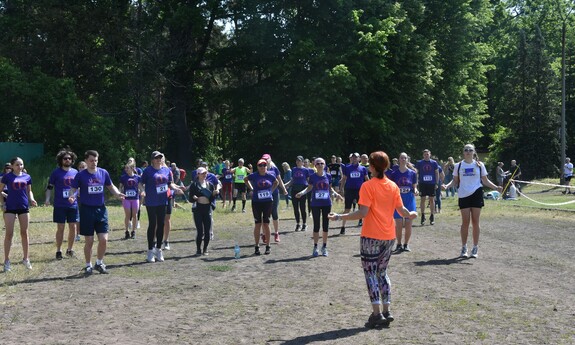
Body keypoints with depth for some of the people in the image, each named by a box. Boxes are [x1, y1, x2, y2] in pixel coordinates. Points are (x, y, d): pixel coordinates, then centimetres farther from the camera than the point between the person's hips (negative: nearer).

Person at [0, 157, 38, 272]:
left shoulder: (27, 177, 6)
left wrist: (32, 200, -2)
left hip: (24, 207, 3)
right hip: (10, 207, -3)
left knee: (24, 233, 8)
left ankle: (26, 258, 20)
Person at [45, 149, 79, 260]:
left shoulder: (75, 172, 7)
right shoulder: (56, 172, -2)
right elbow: (49, 187, 0)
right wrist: (47, 199, -12)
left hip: (73, 205, 3)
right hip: (59, 205, -3)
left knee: (73, 227, 6)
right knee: (60, 228, 0)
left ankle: (70, 250, 20)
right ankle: (58, 251, 11)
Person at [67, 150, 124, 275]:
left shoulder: (103, 173, 3)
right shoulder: (80, 175, -4)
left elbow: (111, 186, 15)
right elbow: (73, 189, -1)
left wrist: (118, 193, -5)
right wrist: (71, 196, -23)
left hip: (101, 209, 3)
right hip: (87, 210, -2)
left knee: (104, 239, -1)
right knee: (89, 241, 2)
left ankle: (99, 263, 20)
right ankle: (88, 265, 19)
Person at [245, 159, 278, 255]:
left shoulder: (270, 176, -1)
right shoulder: (254, 176, -6)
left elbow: (276, 183, 20)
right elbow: (245, 179, 14)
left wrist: (271, 190, 8)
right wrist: (251, 189, 6)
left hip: (268, 202, 1)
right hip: (256, 202, -1)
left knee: (266, 224, 4)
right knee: (258, 224, 3)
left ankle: (268, 246, 12)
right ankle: (257, 246, 11)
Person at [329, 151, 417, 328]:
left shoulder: (368, 186, -10)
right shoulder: (393, 186, 6)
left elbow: (363, 212, -17)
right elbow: (401, 210, 4)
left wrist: (340, 217, -14)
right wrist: (410, 215, 23)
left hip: (371, 236, -5)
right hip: (389, 236, 5)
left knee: (370, 273, 3)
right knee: (382, 273, 16)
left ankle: (377, 313, -2)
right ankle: (386, 312, 13)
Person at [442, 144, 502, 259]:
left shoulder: (479, 165, 5)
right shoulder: (458, 165, 6)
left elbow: (485, 180, 8)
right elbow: (455, 181, 7)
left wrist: (496, 187, -6)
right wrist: (447, 186, -11)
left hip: (476, 194, 0)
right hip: (463, 196, 0)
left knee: (475, 222, 1)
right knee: (465, 222, 0)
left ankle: (475, 248, 9)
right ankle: (464, 248, 9)